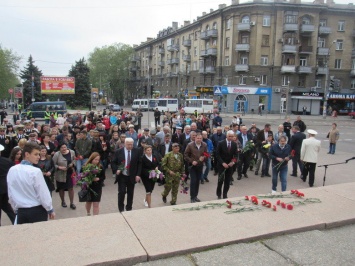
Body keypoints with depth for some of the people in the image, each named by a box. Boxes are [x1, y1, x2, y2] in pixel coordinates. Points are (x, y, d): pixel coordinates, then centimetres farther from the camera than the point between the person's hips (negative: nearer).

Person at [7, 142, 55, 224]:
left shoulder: (12, 170, -3)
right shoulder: (35, 171, -18)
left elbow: (10, 194, 5)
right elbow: (43, 193, -15)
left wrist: (16, 209, 19)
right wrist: (50, 210, -1)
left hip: (21, 211, 5)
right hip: (37, 211, -5)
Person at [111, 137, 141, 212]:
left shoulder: (136, 151, -1)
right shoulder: (118, 152, -4)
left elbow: (139, 164, 1)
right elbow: (113, 163, 2)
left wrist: (138, 174, -6)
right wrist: (116, 170, -16)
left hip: (132, 177, 2)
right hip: (122, 176, -1)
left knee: (130, 193, 10)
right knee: (122, 192, -6)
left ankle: (129, 209, 27)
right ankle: (121, 209, 13)